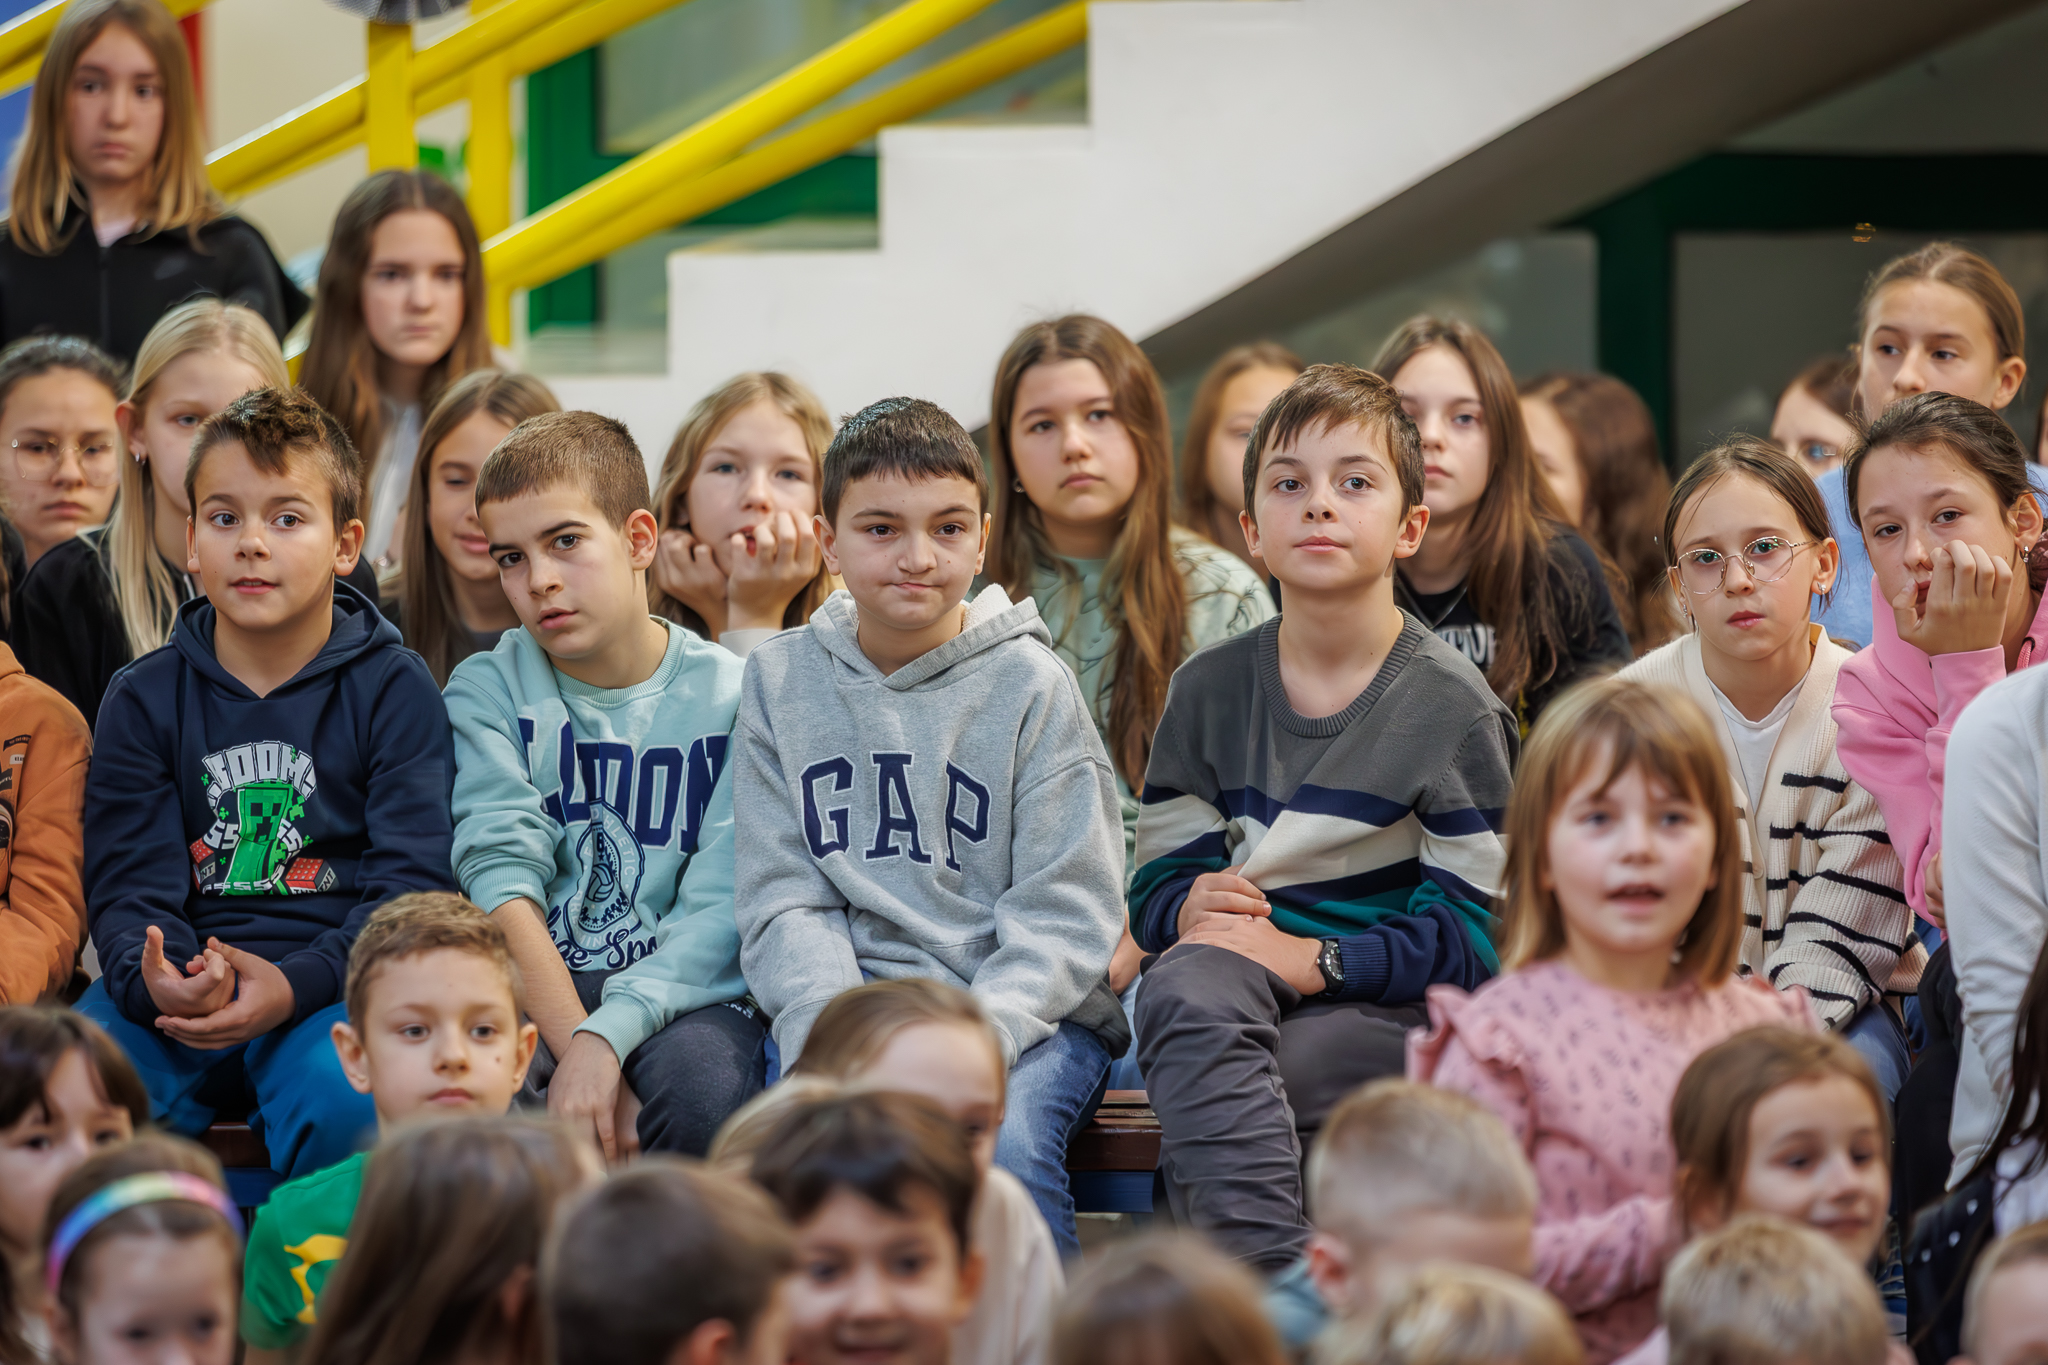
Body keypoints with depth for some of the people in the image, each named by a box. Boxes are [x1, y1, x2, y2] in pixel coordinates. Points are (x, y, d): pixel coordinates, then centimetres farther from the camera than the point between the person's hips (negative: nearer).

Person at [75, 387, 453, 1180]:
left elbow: (411, 884, -3)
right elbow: (128, 885, 4)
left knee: (341, 1095, -35)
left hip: (330, 981, -2)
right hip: (180, 983, 2)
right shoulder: (144, 699, 12)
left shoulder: (393, 689, 5)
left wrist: (294, 986, -22)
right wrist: (156, 983, -21)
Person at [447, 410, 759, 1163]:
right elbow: (502, 879, -8)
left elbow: (719, 912, -9)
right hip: (534, 992, 1)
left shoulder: (727, 697, 2)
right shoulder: (488, 692, 6)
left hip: (681, 993, -1)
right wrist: (573, 1047, -22)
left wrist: (604, 1039, -25)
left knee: (705, 1079, -35)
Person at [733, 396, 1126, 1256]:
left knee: (1004, 1143, -33)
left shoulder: (1029, 684, 3)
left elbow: (1065, 915, -2)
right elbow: (782, 900, 5)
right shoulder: (780, 683, 10)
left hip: (1023, 1006, -1)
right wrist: (828, 1024, -14)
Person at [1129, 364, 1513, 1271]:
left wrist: (1314, 958, -18)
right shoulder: (1209, 690, 13)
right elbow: (1156, 877, 15)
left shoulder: (1453, 706, 1)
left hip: (1389, 1006, -3)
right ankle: (1273, 1287, -46)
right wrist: (1190, 903, -11)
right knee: (1186, 989, -36)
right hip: (1231, 978, 3)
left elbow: (1476, 935, -5)